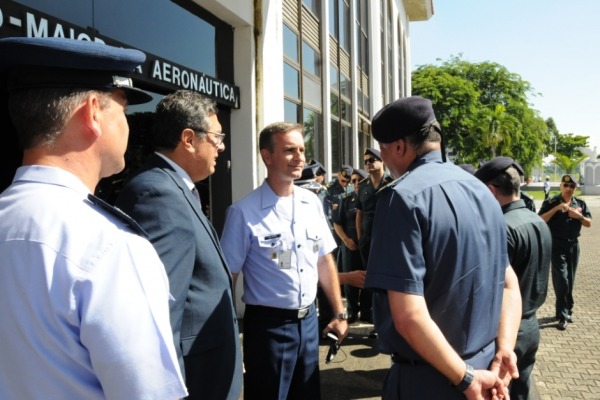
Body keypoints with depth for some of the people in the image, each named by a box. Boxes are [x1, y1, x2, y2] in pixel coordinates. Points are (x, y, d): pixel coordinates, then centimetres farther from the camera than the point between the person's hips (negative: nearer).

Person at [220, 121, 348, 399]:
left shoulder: (312, 203, 2)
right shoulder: (244, 212, -16)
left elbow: (324, 261, 9)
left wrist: (339, 313, 11)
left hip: (308, 321, 6)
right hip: (268, 325, -5)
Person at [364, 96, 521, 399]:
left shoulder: (404, 196, -21)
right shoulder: (480, 189, 4)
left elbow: (409, 316, -27)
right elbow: (510, 284, 7)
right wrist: (504, 350, -4)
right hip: (483, 368, 7)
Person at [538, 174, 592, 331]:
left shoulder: (580, 203, 9)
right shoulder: (551, 202, -5)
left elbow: (589, 223, 9)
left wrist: (579, 216, -10)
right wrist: (556, 208, -22)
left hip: (574, 245, 5)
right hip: (557, 245, -5)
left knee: (570, 280, 12)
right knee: (561, 280, -7)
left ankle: (567, 310, 26)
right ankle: (563, 315, -2)